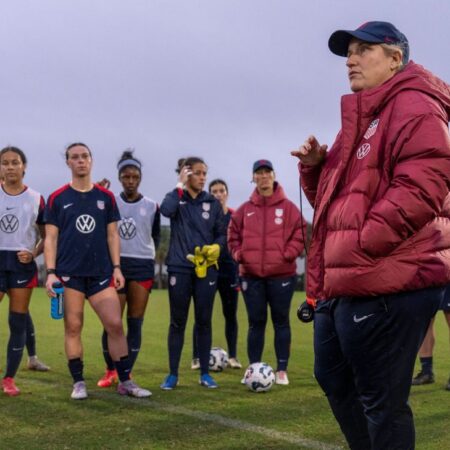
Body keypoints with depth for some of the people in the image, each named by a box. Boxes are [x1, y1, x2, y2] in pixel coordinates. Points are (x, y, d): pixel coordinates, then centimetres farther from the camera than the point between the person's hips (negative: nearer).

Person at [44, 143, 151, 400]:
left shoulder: (106, 197, 8)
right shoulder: (57, 199, 3)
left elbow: (112, 235, 10)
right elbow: (51, 238, 2)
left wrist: (116, 267, 1)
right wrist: (51, 272, -6)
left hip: (101, 272, 1)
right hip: (69, 273, -1)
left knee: (115, 324, -4)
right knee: (73, 327, 2)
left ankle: (125, 381, 5)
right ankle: (79, 383, 12)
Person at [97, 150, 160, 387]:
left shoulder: (151, 206, 6)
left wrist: (149, 255, 4)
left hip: (142, 266, 1)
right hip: (115, 264, -1)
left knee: (135, 323, -1)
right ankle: (110, 370, 12)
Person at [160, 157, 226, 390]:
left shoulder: (213, 203, 7)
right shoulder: (176, 198, 2)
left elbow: (222, 234, 11)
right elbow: (166, 210, -22)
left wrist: (215, 248, -10)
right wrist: (180, 185, -14)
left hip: (206, 268, 2)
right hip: (179, 268, -2)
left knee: (204, 321, 7)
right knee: (177, 322, 4)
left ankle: (205, 373, 16)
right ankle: (172, 374, 12)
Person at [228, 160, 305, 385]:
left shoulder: (288, 207, -1)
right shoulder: (244, 209, 7)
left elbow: (300, 233, -3)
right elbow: (233, 235, 13)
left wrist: (288, 255, -13)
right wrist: (239, 254, -2)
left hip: (281, 274, -2)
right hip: (251, 275, 2)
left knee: (281, 321, 5)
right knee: (256, 322, 9)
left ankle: (282, 370, 11)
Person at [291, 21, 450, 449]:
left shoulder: (414, 106, -9)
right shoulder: (360, 117, 23)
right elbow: (332, 198, 28)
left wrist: (364, 243, -23)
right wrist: (315, 167, 8)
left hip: (386, 283, -11)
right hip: (343, 281, 11)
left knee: (381, 401, -4)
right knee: (333, 377, 21)